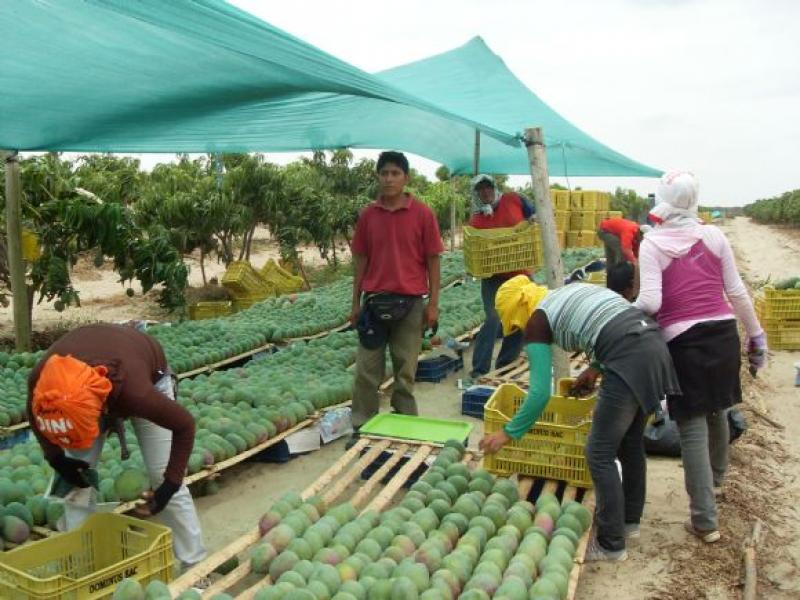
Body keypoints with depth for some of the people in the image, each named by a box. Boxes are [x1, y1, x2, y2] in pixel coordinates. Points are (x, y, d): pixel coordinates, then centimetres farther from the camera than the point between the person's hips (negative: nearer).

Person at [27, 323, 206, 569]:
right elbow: (35, 415, -8)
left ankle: (196, 564, 4)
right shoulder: (41, 380, -36)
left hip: (150, 376, -3)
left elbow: (185, 425, -28)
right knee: (75, 479, -6)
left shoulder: (134, 391, -47)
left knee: (164, 478, -8)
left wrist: (170, 484, -26)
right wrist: (56, 458, -15)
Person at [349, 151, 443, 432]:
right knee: (366, 369, 6)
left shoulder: (422, 213, -4)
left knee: (405, 370, 7)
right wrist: (356, 303, 7)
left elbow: (432, 260, -2)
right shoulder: (367, 215, 4)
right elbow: (361, 259, 9)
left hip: (409, 302, -2)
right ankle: (361, 426, 18)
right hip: (374, 301, 2)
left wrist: (433, 303, -5)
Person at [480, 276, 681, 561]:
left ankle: (611, 545, 13)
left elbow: (540, 392, -2)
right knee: (630, 444, 23)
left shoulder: (538, 320, 2)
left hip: (629, 361, -9)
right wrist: (595, 368, 27)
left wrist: (508, 433, 6)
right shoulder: (573, 290, 23)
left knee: (600, 455, 4)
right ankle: (629, 520, 39)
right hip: (655, 345, 9)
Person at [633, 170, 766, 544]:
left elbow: (649, 301, -16)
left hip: (683, 340, -5)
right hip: (723, 332, 5)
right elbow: (736, 292, 7)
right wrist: (756, 334, 16)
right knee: (717, 411, 26)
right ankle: (716, 476, 51)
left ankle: (705, 521, 4)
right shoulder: (714, 236, 4)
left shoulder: (652, 244, -7)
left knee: (692, 428, 1)